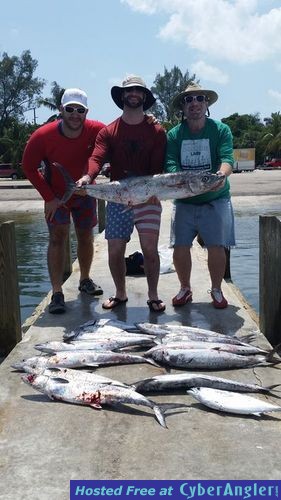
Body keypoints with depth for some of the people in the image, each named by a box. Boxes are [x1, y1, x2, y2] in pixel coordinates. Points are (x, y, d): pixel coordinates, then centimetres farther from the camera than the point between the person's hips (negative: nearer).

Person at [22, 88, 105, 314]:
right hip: (56, 195, -2)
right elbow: (29, 167, -12)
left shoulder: (96, 130, -22)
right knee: (58, 237, -12)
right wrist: (48, 197, -13)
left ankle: (85, 279, 33)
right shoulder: (43, 136, -23)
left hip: (85, 193, 2)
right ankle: (57, 293, -11)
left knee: (86, 237, 12)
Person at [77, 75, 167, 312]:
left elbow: (159, 166, -2)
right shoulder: (108, 132, 8)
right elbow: (97, 157, -8)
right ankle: (120, 294, 24)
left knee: (150, 248, -9)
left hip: (148, 198, -2)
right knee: (115, 251, 4)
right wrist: (88, 176, -30)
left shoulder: (156, 131, 5)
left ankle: (153, 297, 8)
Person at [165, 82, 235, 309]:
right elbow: (170, 165, -9)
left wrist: (222, 173, -39)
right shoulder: (174, 134, 2)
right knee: (180, 247, -1)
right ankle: (185, 289, 20)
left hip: (215, 199, -1)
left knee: (216, 247, -3)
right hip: (184, 201, 2)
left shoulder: (221, 130, -3)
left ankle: (216, 290, 18)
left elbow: (227, 158, -16)